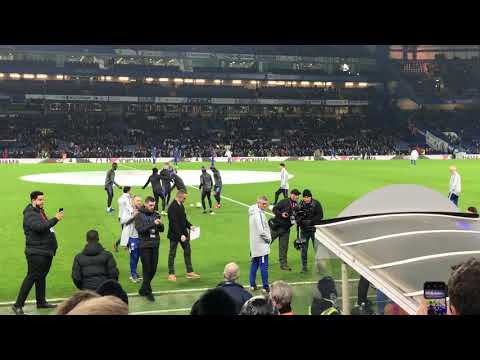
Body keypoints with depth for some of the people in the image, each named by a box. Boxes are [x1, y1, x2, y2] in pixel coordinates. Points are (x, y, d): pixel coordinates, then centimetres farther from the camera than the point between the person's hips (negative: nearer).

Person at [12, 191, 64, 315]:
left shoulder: (40, 211, 17)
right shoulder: (30, 214, -14)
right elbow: (40, 227, -30)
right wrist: (55, 219, -32)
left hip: (46, 251, 10)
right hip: (36, 253, -10)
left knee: (41, 277, 17)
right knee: (31, 277, -9)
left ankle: (41, 302, 27)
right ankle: (18, 305, -5)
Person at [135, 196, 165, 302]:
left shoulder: (156, 214, 8)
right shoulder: (139, 216, -5)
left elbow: (162, 229, 9)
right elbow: (140, 229, -18)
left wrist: (160, 224, -14)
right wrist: (153, 224, -26)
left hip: (155, 245, 5)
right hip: (145, 246, -5)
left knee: (153, 269, 9)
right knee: (147, 269, -2)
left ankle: (143, 289, 25)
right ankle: (147, 292, 9)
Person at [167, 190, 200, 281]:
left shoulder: (181, 205, 6)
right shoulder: (172, 207, -21)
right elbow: (174, 223, -25)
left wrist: (190, 226, 1)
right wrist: (180, 235, -26)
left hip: (183, 233, 8)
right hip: (174, 234, -8)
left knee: (187, 251, 11)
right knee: (172, 254, 5)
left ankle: (190, 272, 19)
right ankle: (171, 274, 15)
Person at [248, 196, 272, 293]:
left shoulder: (253, 213, 12)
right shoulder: (258, 214, -19)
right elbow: (261, 230, -23)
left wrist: (267, 237, 17)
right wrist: (268, 238, -8)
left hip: (254, 243, 10)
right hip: (261, 244, -10)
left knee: (254, 263, 15)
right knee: (264, 265, -5)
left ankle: (252, 285, 20)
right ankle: (265, 287, -2)